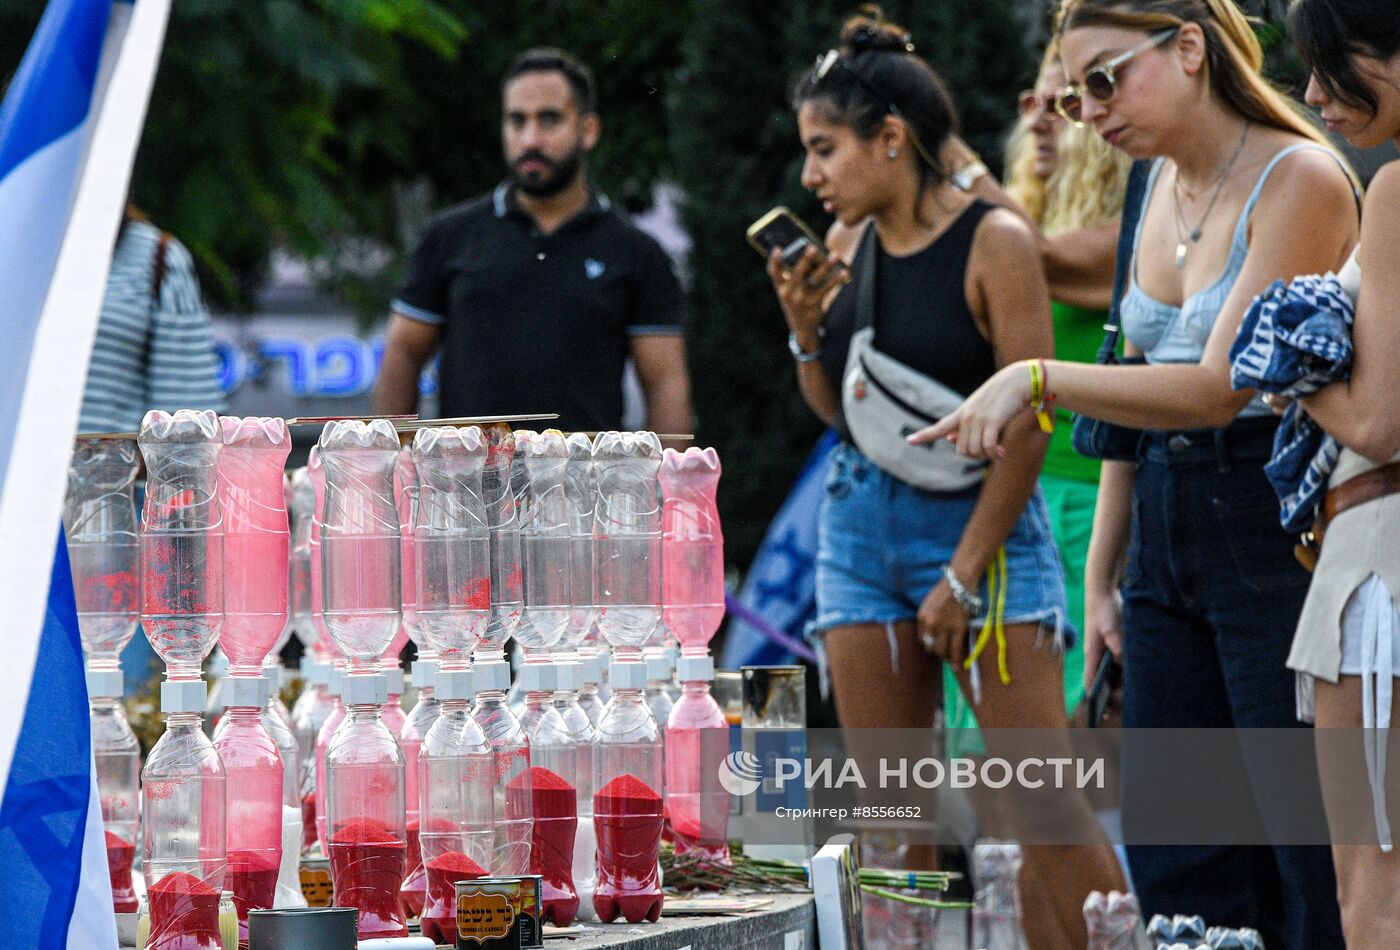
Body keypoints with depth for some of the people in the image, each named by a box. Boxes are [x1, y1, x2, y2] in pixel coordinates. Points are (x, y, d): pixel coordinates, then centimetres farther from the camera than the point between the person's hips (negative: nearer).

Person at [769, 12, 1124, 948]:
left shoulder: (993, 241, -10)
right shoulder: (855, 247, 7)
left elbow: (1027, 422, -12)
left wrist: (965, 573, -14)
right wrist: (805, 326, -1)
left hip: (981, 519, -6)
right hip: (862, 521, 6)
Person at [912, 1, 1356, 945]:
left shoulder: (1299, 181, -12)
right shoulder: (1163, 185, 13)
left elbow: (1219, 388, -21)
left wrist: (1038, 380, -25)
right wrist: (1100, 574, 16)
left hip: (1273, 534, -8)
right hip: (1166, 537, 8)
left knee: (1314, 867, -6)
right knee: (1174, 868, 6)